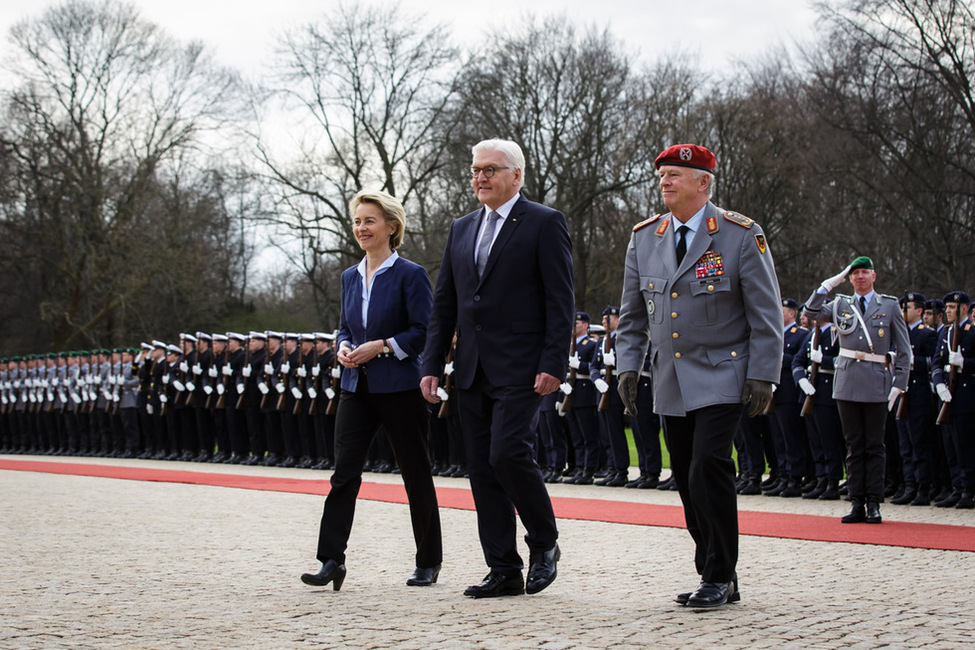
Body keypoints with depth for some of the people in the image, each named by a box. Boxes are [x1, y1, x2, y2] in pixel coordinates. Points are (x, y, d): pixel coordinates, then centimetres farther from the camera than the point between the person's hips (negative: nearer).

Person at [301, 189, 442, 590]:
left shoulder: (410, 275, -6)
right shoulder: (350, 278, 13)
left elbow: (424, 331, -10)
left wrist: (381, 346, -19)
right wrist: (344, 348, -1)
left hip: (400, 388, -5)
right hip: (357, 388, 5)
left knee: (415, 474, 5)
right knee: (344, 471, -4)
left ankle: (429, 561, 18)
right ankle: (332, 560, -6)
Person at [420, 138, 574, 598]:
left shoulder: (544, 224, -2)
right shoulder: (461, 230, 16)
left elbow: (560, 301, -8)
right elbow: (443, 305, 17)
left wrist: (553, 365, -15)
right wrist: (432, 366, 9)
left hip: (520, 369, -7)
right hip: (472, 371, 7)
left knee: (508, 453, -18)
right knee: (483, 469, 5)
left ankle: (544, 544, 5)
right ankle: (505, 572, 11)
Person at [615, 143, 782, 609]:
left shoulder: (741, 235, -6)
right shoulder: (644, 238, 7)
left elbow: (766, 313, -6)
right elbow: (633, 313, 15)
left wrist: (763, 375, -11)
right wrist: (628, 364, 5)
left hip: (721, 378, -5)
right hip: (670, 384, 5)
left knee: (708, 468, -17)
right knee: (687, 480, 6)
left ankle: (719, 576, -5)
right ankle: (717, 578, 16)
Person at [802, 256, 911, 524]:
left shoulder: (890, 306, 6)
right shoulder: (841, 305, 12)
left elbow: (904, 350, 6)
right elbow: (811, 310, -3)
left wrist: (898, 385, -1)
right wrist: (831, 282, 0)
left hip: (876, 383, -2)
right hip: (847, 381, 2)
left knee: (874, 445, 1)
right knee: (854, 445, 4)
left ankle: (873, 504, 5)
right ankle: (857, 503, 6)